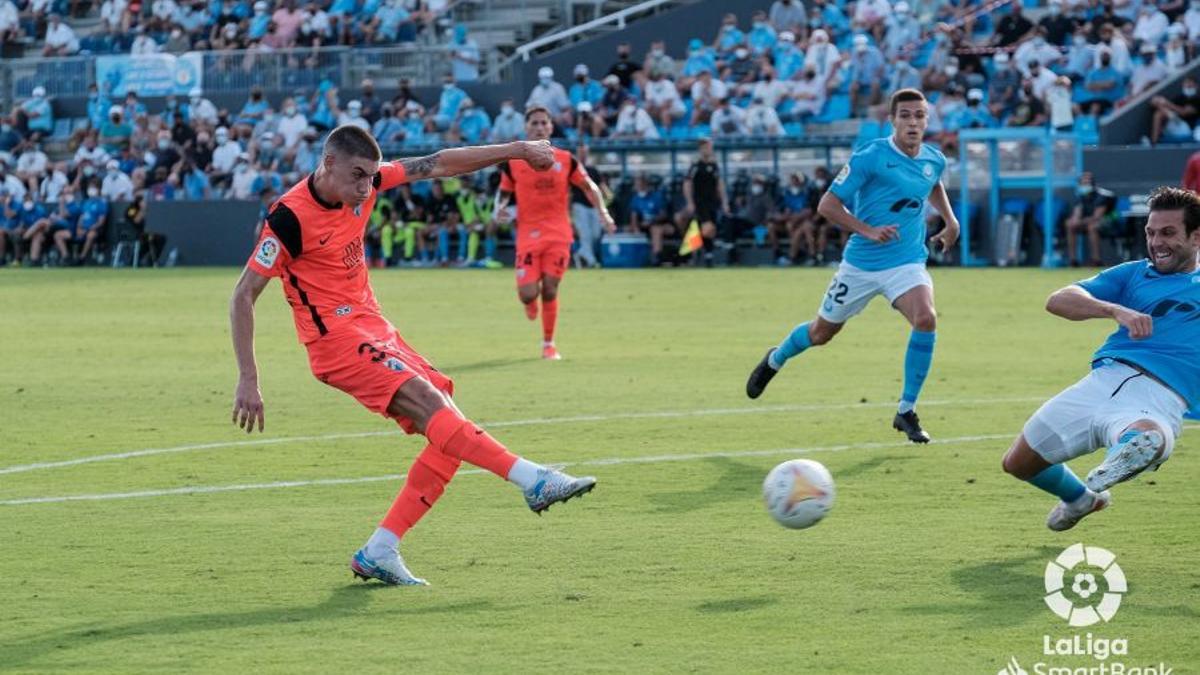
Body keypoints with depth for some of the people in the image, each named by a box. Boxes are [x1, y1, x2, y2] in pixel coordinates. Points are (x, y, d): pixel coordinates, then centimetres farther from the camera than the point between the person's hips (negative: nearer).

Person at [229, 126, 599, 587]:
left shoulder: (364, 183, 2)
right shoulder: (290, 217, -17)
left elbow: (437, 165, 10)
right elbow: (243, 297, -15)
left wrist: (514, 150, 8)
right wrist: (248, 380, -20)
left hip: (374, 330, 9)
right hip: (337, 340, -9)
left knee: (448, 430, -2)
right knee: (428, 403, -26)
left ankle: (378, 553, -1)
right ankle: (533, 480, -31)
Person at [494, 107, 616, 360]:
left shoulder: (565, 160, 4)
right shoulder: (513, 162, 3)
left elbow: (589, 186, 13)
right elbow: (504, 192, 14)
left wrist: (603, 213, 0)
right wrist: (499, 209, -8)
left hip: (558, 233, 1)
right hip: (528, 233, 0)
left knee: (550, 289, -3)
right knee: (527, 293, -11)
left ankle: (548, 344, 14)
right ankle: (530, 302, 30)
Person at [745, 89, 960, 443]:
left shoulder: (934, 160, 1)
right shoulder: (870, 157, -16)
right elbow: (827, 204, -15)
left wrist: (950, 219, 15)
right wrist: (870, 231, -26)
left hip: (907, 261, 3)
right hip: (861, 264, -2)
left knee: (926, 319, -26)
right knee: (822, 332, 14)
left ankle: (907, 411, -13)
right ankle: (775, 360, 50)